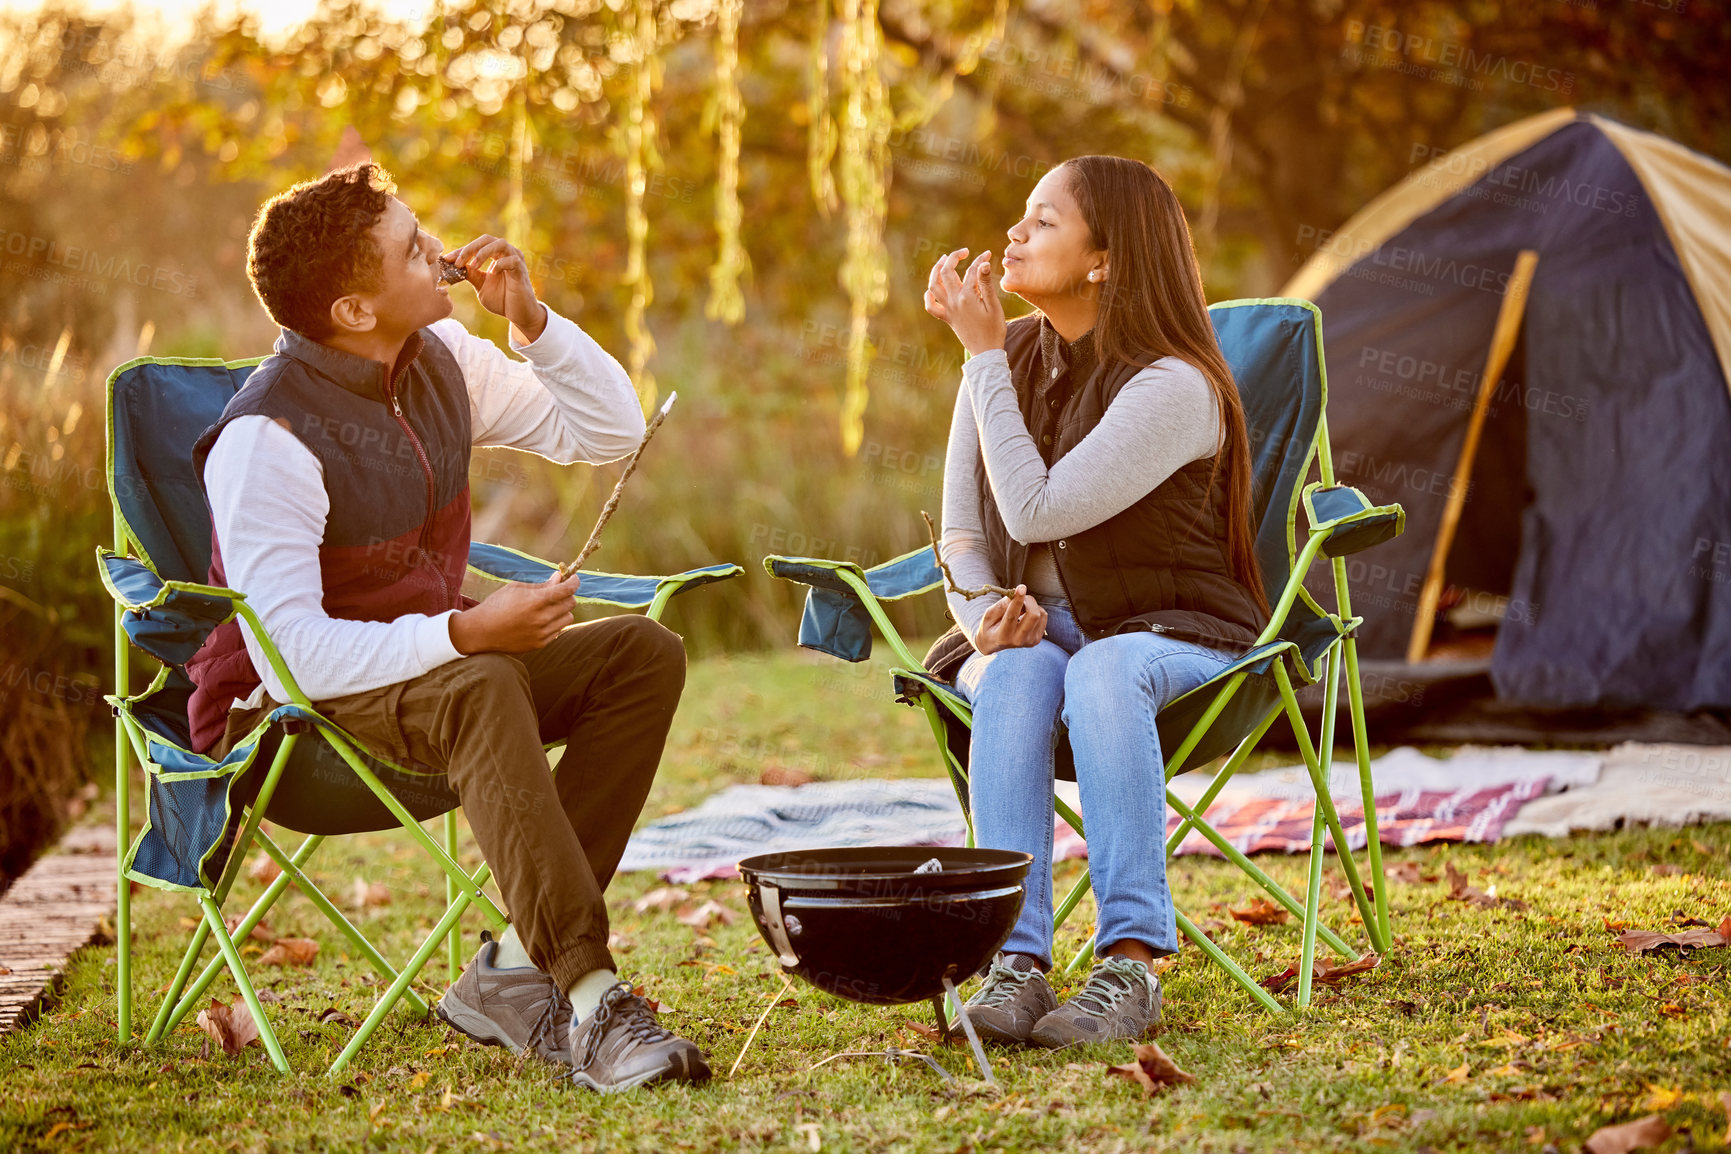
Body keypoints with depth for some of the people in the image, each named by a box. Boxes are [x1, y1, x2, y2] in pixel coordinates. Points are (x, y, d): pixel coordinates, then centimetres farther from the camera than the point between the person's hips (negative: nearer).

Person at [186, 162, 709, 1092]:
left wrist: (530, 319, -9)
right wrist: (465, 633, -35)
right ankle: (592, 997, -40)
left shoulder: (440, 358, 0)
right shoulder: (267, 438, -23)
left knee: (644, 654, -12)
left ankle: (514, 971, -18)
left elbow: (609, 432, 7)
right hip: (290, 707, -8)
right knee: (481, 691, -38)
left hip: (428, 667, 8)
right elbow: (292, 648, -28)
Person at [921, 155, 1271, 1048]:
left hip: (1170, 634, -4)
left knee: (1100, 671, -39)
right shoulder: (1009, 357, 5)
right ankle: (1017, 962, -42)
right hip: (1027, 627, 4)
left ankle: (1131, 961, -41)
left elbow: (1035, 512, -25)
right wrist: (987, 619, -15)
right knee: (1017, 676, -33)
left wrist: (981, 351, -19)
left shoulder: (1173, 387, -16)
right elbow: (962, 531, 8)